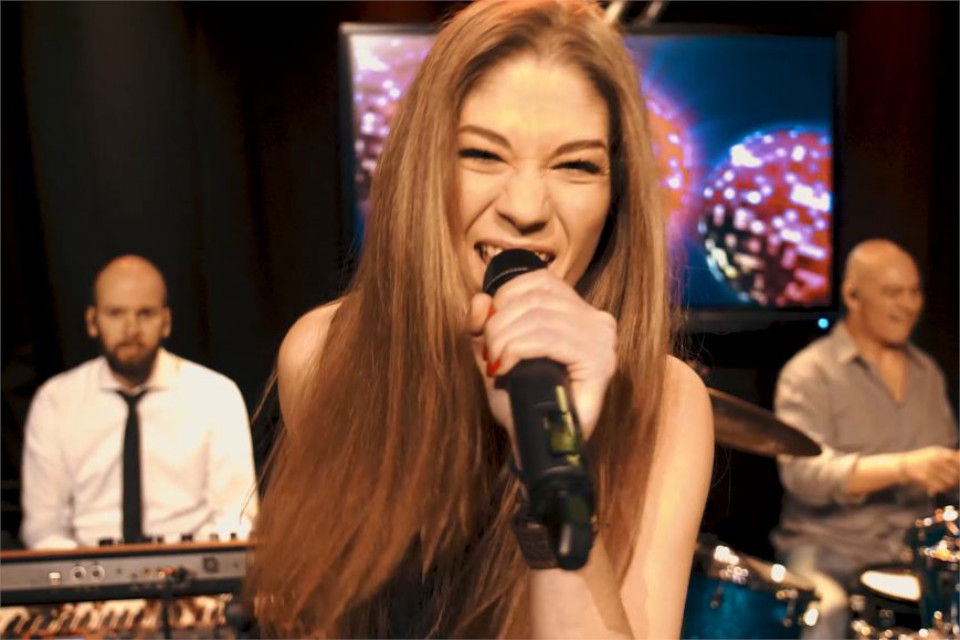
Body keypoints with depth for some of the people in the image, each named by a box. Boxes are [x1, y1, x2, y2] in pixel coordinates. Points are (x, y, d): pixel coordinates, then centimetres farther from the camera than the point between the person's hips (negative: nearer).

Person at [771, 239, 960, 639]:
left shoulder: (927, 373, 14)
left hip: (913, 548, 6)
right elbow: (803, 472, -20)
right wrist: (903, 466, -31)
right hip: (827, 548, -6)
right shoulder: (810, 373, -7)